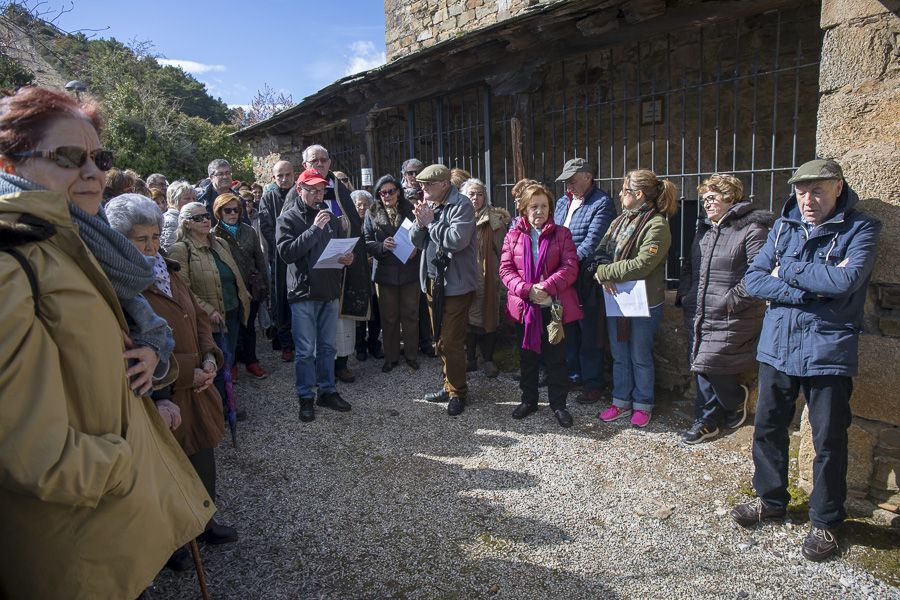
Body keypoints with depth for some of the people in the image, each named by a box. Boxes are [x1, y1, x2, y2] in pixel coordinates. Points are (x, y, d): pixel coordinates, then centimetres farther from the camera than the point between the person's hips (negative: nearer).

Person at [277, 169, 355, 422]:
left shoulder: (330, 216, 10)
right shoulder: (288, 218, -4)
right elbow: (287, 252, -18)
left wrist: (349, 257, -5)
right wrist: (314, 229, -22)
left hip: (330, 292, 5)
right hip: (303, 293, -4)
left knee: (327, 347, 13)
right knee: (305, 350, 2)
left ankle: (327, 391, 25)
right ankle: (306, 397, 15)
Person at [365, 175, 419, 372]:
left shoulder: (410, 210, 3)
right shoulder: (372, 214, 3)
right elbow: (367, 243, -2)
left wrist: (415, 248, -16)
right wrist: (383, 246, -21)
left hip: (409, 270, 0)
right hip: (385, 272, 0)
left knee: (410, 315, 7)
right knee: (389, 317, 8)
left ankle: (411, 354, 21)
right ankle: (391, 356, 21)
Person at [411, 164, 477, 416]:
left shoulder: (462, 206, -12)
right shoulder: (429, 205, 10)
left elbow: (457, 240, -26)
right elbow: (415, 240, 10)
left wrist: (430, 222, -15)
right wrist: (421, 223, -9)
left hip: (456, 284, -8)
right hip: (432, 281, 8)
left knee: (451, 342, -4)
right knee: (440, 341, 16)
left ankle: (458, 393, 12)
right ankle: (450, 386, 31)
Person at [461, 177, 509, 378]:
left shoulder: (494, 220, -3)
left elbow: (502, 249, -5)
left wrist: (501, 272, -11)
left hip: (486, 279, -2)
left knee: (488, 317, 5)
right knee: (467, 318, 9)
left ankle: (488, 359, 20)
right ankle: (470, 359, 23)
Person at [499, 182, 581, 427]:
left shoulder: (561, 234, 0)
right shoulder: (513, 236, 4)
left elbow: (570, 267, -9)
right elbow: (506, 269, -2)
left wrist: (547, 287, -21)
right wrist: (526, 289, -17)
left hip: (555, 305, -2)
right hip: (523, 306, 2)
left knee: (556, 356, 6)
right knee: (527, 355, 14)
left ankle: (558, 403, 20)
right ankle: (529, 399, 29)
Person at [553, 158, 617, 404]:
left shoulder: (602, 203, -8)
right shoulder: (562, 202, 15)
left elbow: (593, 240, -19)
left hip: (586, 279, -7)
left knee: (589, 334, 1)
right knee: (568, 330, 15)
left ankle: (593, 384, 13)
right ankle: (574, 375, 30)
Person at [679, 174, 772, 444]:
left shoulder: (752, 231, -11)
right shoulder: (704, 231, 15)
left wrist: (730, 300, -20)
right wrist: (690, 297, 13)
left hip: (733, 319, -7)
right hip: (702, 315, 8)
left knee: (710, 364, -9)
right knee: (702, 367, 9)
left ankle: (736, 399, 22)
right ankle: (707, 421, 23)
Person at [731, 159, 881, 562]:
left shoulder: (861, 228, -6)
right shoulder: (783, 226, 6)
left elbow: (846, 279, -23)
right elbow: (753, 279, -4)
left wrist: (787, 273, -12)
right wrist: (809, 290, -16)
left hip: (828, 351, -4)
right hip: (777, 346, 4)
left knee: (828, 441, 7)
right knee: (768, 428, 13)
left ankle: (825, 522, 25)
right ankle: (770, 500, 34)